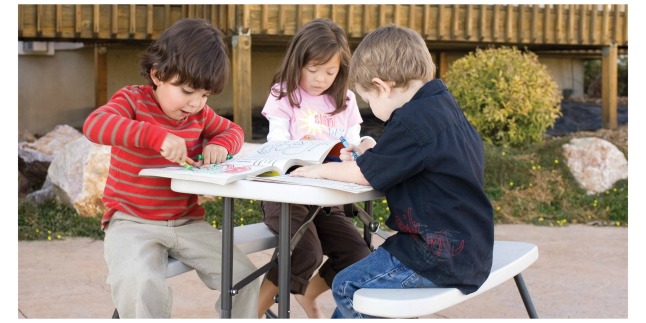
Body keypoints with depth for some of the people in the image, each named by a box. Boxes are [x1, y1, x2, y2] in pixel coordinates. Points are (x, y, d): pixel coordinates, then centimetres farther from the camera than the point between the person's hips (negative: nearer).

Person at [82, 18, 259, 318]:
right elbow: (94, 124, -29)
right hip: (132, 223, -5)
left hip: (187, 222, 5)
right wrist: (158, 136, -41)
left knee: (245, 276, -5)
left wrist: (221, 144, -5)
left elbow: (233, 130, 22)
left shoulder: (199, 112, 6)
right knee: (140, 285, -34)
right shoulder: (133, 99, -9)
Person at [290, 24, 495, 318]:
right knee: (359, 272, 18)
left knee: (347, 287, -3)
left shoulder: (413, 121, -22)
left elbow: (365, 173, -13)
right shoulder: (443, 104, 8)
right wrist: (369, 155, 11)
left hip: (443, 259, -10)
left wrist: (319, 170, 2)